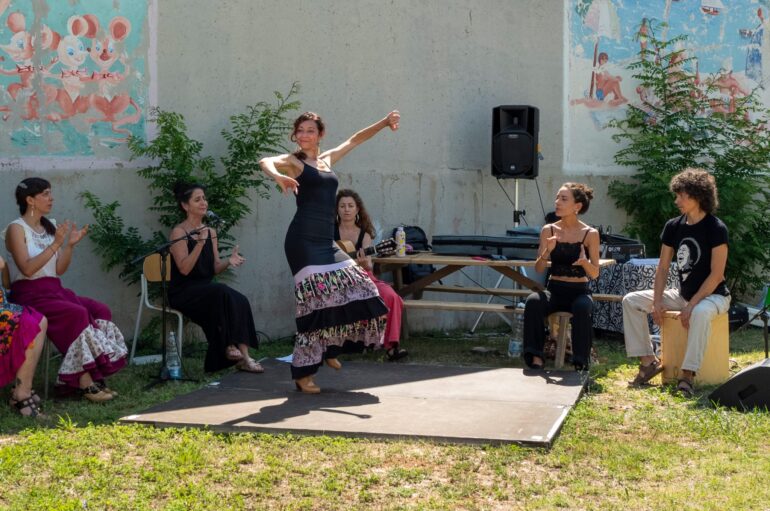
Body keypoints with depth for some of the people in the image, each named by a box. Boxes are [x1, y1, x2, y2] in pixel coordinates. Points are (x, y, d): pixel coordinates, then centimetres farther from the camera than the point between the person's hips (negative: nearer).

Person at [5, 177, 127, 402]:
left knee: (101, 311, -17)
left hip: (54, 290, 7)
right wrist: (55, 244, -21)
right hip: (30, 295, -7)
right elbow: (27, 269, -18)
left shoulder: (50, 227, 16)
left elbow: (59, 270, 13)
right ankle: (85, 383, -27)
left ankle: (95, 376, -21)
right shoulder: (16, 229, -5)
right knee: (78, 314, -30)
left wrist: (71, 245, -1)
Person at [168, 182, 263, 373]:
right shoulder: (179, 232, -7)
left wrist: (229, 261, -10)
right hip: (182, 292, -6)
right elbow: (184, 269, -17)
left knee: (240, 300, -22)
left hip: (205, 290, 6)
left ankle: (243, 357, -28)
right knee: (222, 292, -32)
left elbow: (215, 268, 11)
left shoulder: (211, 232, 14)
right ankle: (229, 347, -23)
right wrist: (200, 243, -27)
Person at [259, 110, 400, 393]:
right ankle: (303, 374, -6)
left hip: (326, 242, 7)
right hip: (303, 240, -7)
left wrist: (384, 123, 30)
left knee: (359, 290, 5)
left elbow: (354, 140, 33)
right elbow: (265, 162, -17)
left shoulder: (327, 159, 21)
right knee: (317, 302, -14)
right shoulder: (293, 161, 3)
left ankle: (329, 348, 24)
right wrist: (278, 176, -39)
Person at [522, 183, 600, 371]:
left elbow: (595, 273, -2)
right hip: (554, 290, 2)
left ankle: (581, 363, -25)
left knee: (582, 308, -37)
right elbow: (538, 269, -1)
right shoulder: (548, 230, 3)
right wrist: (547, 252, -21)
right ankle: (536, 357, -27)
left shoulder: (590, 234, -3)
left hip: (579, 291, -2)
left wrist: (585, 262, -25)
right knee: (533, 301, -31)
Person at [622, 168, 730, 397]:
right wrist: (656, 301, -8)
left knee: (701, 312, -41)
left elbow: (716, 274, -19)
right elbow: (662, 268, 4)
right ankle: (649, 361, -6)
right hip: (683, 294, 7)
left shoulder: (716, 229, -15)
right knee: (631, 301, -5)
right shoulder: (673, 226, 2)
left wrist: (692, 305, -23)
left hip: (713, 296, -7)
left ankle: (687, 375, -37)